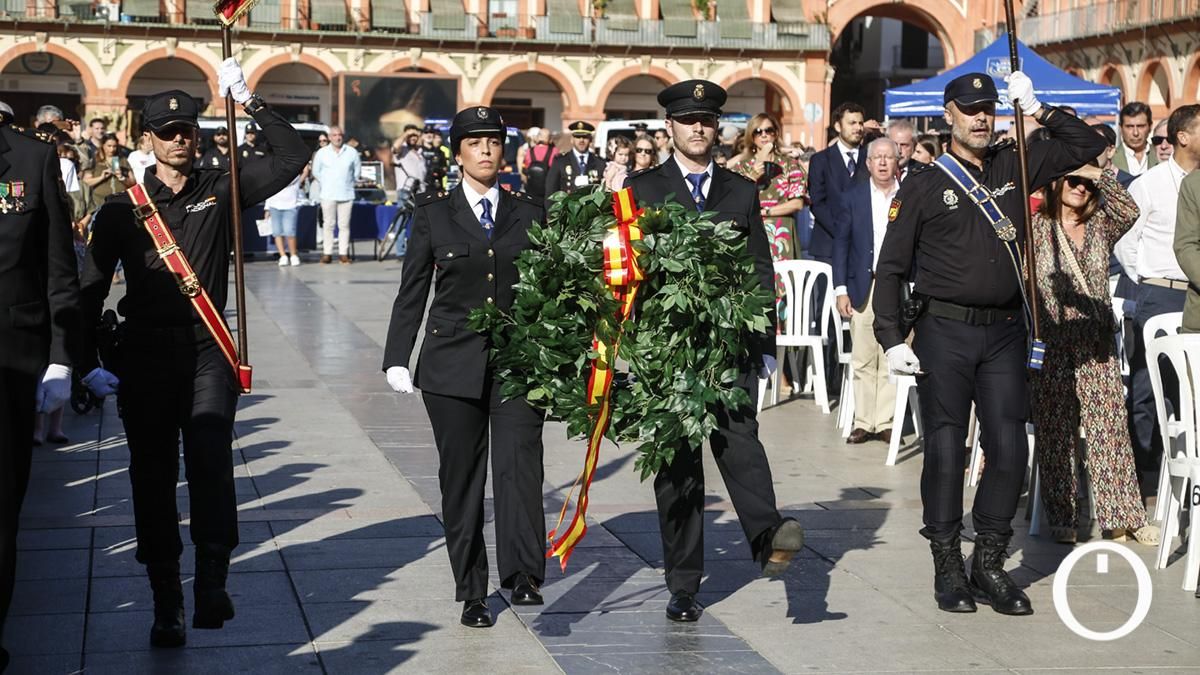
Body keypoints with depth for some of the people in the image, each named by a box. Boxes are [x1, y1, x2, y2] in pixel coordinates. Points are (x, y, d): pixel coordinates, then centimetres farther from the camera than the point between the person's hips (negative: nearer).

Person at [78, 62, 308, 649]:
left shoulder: (220, 190, 6)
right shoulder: (122, 208, 5)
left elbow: (293, 157, 0)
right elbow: (91, 290, 6)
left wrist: (249, 102, -6)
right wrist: (87, 363, -2)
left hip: (207, 354, -1)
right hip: (144, 358, 1)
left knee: (211, 467, -18)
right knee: (152, 479, 4)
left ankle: (211, 585, -16)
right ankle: (166, 605, 13)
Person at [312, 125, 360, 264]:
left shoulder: (351, 152, 4)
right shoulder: (322, 153, 4)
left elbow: (357, 170, 15)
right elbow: (316, 172, 14)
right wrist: (325, 184, 13)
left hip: (346, 194, 0)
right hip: (328, 195, 0)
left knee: (344, 225, -1)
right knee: (328, 225, -1)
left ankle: (343, 253, 2)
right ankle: (327, 253, 3)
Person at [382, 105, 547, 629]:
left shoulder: (529, 213, 8)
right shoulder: (433, 212, 5)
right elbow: (412, 290, 6)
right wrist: (397, 359, 0)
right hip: (453, 363, 0)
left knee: (520, 464, -16)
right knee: (461, 477, 4)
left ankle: (523, 575, -17)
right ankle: (472, 593, 13)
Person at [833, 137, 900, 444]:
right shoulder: (852, 198, 7)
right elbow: (841, 244, 6)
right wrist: (841, 289, -1)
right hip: (863, 287, 1)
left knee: (891, 359, 0)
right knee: (862, 360, 2)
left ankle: (885, 422, 7)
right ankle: (863, 422, 8)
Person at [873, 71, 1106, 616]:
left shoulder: (1014, 168, 11)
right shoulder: (923, 186, 1)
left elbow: (1087, 144, 15)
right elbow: (890, 269, 0)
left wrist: (1037, 109, 3)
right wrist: (891, 339, -9)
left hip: (1004, 331, 3)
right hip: (945, 331, -3)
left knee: (1009, 448, 1)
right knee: (945, 449, 0)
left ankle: (989, 564, 14)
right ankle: (947, 567, 11)